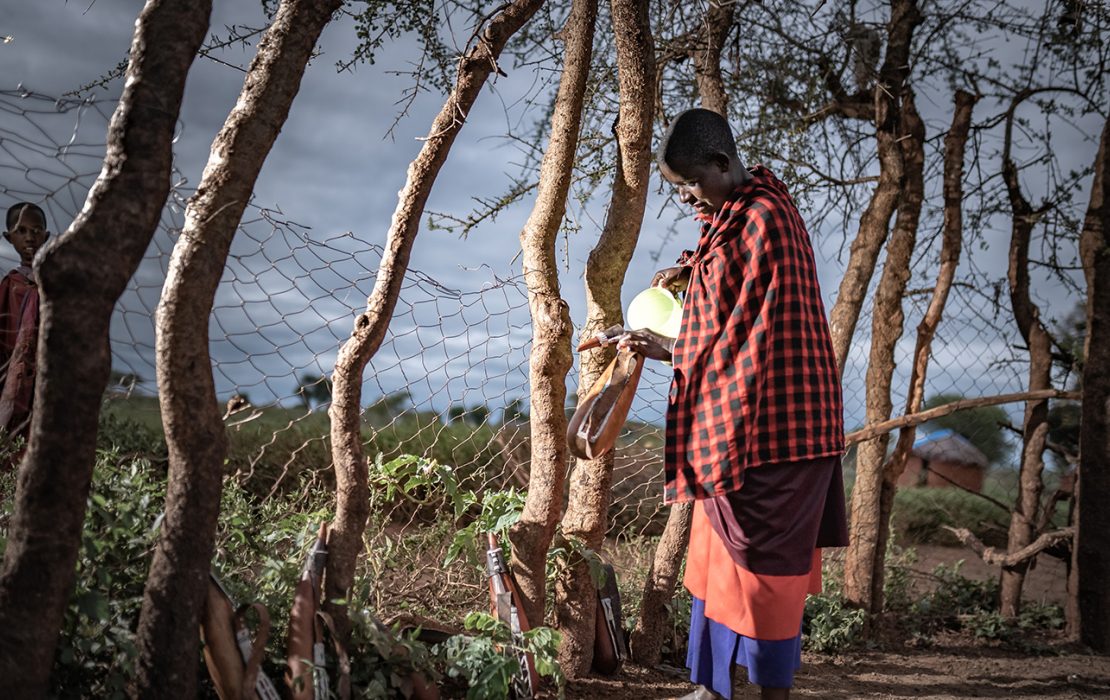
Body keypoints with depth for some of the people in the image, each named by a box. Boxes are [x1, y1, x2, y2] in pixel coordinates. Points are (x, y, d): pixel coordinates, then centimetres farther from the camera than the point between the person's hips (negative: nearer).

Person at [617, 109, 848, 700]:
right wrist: (688, 272, 16)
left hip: (765, 424, -10)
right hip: (732, 425, 10)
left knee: (762, 564, -1)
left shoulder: (762, 219, -17)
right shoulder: (734, 212, 13)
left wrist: (671, 352, -6)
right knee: (715, 558, 14)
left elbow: (752, 332, -17)